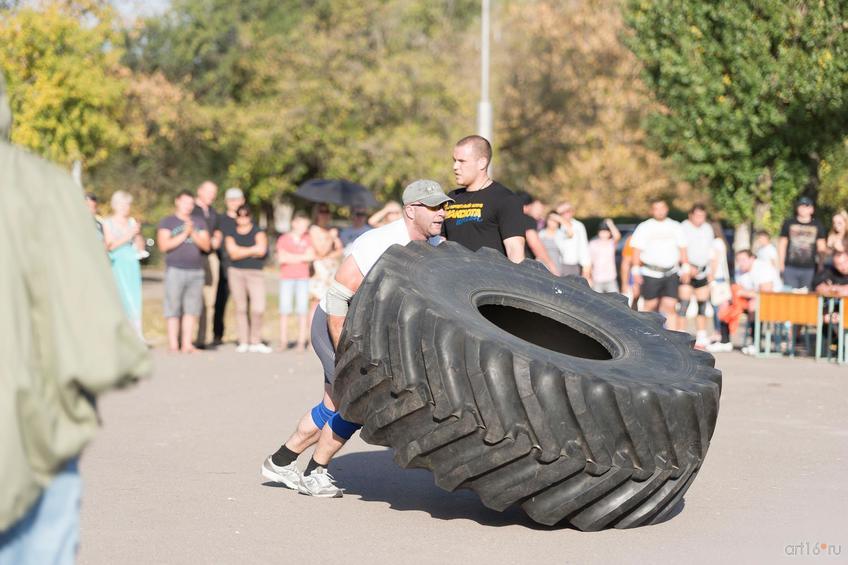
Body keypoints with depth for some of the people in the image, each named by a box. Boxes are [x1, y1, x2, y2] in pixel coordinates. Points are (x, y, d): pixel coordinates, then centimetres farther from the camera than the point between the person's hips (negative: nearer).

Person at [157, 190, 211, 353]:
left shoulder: (199, 222, 17)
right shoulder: (167, 222, 7)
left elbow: (206, 246, 8)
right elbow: (163, 246, -6)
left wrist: (193, 233, -7)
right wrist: (184, 234, -8)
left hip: (196, 271, 3)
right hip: (175, 270, -3)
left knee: (192, 309, 0)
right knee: (173, 309, -5)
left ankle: (186, 344, 2)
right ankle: (173, 345, -4)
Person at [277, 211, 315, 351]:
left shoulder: (307, 239, 11)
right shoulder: (283, 239, 5)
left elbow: (311, 256, -2)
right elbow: (281, 258, -7)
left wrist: (291, 257, -7)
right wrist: (301, 257, -4)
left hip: (303, 278, 1)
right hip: (286, 278, -1)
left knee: (302, 311, -4)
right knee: (284, 310, -5)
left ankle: (301, 342, -2)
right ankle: (283, 342, -1)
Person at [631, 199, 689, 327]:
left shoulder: (675, 227, 12)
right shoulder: (644, 228, 4)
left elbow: (682, 249, 14)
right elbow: (637, 250, 1)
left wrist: (685, 268, 6)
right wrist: (636, 271, -6)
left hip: (671, 273, 2)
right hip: (651, 274, -2)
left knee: (670, 306, -6)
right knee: (651, 306, 2)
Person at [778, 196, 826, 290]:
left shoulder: (817, 225, 8)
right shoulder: (789, 223, 6)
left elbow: (821, 247, 12)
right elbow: (782, 244, 9)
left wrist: (822, 250, -11)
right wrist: (781, 264, 3)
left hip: (809, 269, 1)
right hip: (790, 268, -1)